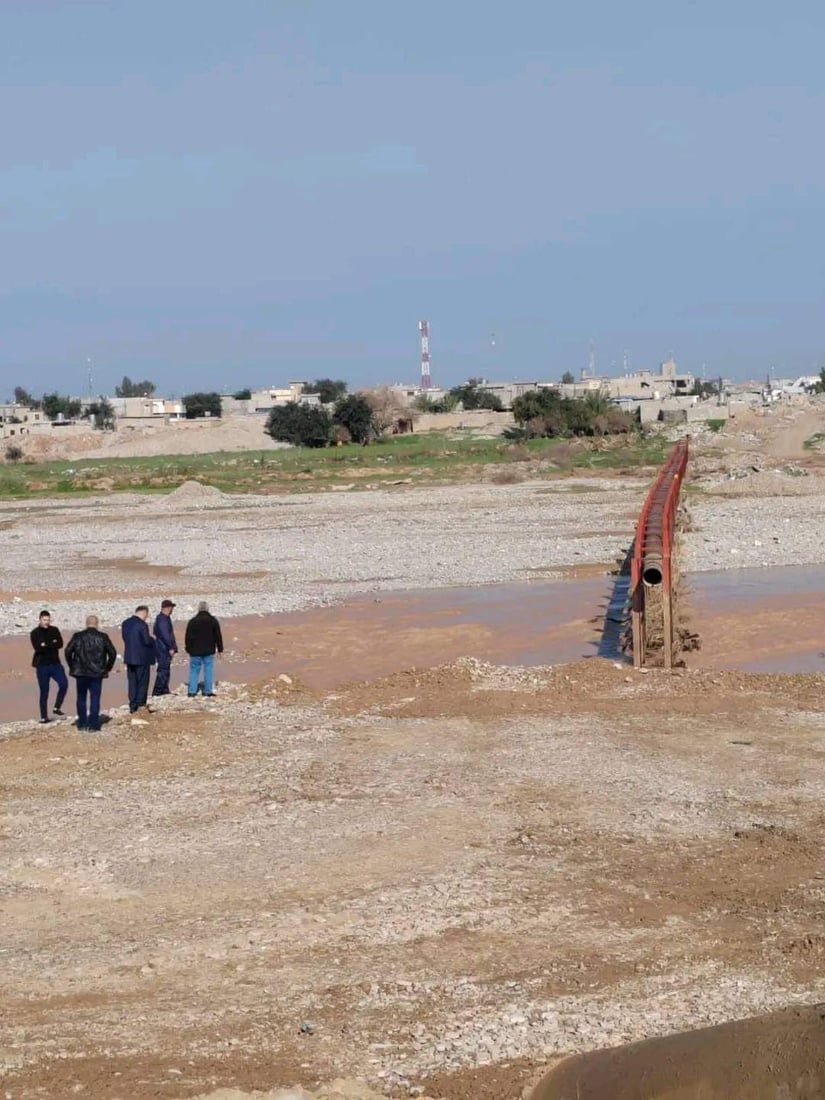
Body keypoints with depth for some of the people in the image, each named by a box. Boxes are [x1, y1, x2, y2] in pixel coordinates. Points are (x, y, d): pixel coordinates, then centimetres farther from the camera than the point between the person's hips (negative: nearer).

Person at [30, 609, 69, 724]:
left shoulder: (54, 630, 7)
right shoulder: (35, 633, -2)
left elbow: (60, 644, -8)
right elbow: (38, 648, -18)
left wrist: (46, 645, -17)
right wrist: (52, 644, -16)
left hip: (55, 663, 2)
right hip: (42, 665, -2)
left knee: (63, 684, -17)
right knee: (44, 692, 1)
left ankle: (57, 707, 0)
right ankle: (44, 717, 9)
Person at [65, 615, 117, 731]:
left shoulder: (78, 636, -2)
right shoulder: (103, 637, -2)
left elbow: (68, 651, -5)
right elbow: (113, 653, -3)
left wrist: (72, 666, 7)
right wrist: (108, 667, 10)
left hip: (81, 673, 1)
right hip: (97, 673, -1)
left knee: (81, 699, 13)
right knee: (95, 699, 3)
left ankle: (82, 723, 13)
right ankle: (93, 725, -1)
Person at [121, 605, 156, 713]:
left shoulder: (125, 623, 5)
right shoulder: (142, 624, -18)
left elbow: (125, 638, 11)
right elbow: (147, 641, -18)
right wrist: (152, 639, 3)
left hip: (129, 658, 7)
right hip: (142, 658, -6)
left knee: (132, 683, 12)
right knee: (142, 683, 3)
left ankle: (133, 706, 14)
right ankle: (140, 706, 4)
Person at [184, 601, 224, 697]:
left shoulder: (192, 622, -1)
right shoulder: (213, 621, -1)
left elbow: (188, 638, 3)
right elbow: (218, 636, 1)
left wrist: (188, 650, 12)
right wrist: (220, 649, 7)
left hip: (195, 651, 0)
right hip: (209, 651, 0)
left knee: (194, 671, 6)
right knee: (209, 670, 4)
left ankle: (192, 692, 2)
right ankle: (208, 691, 2)